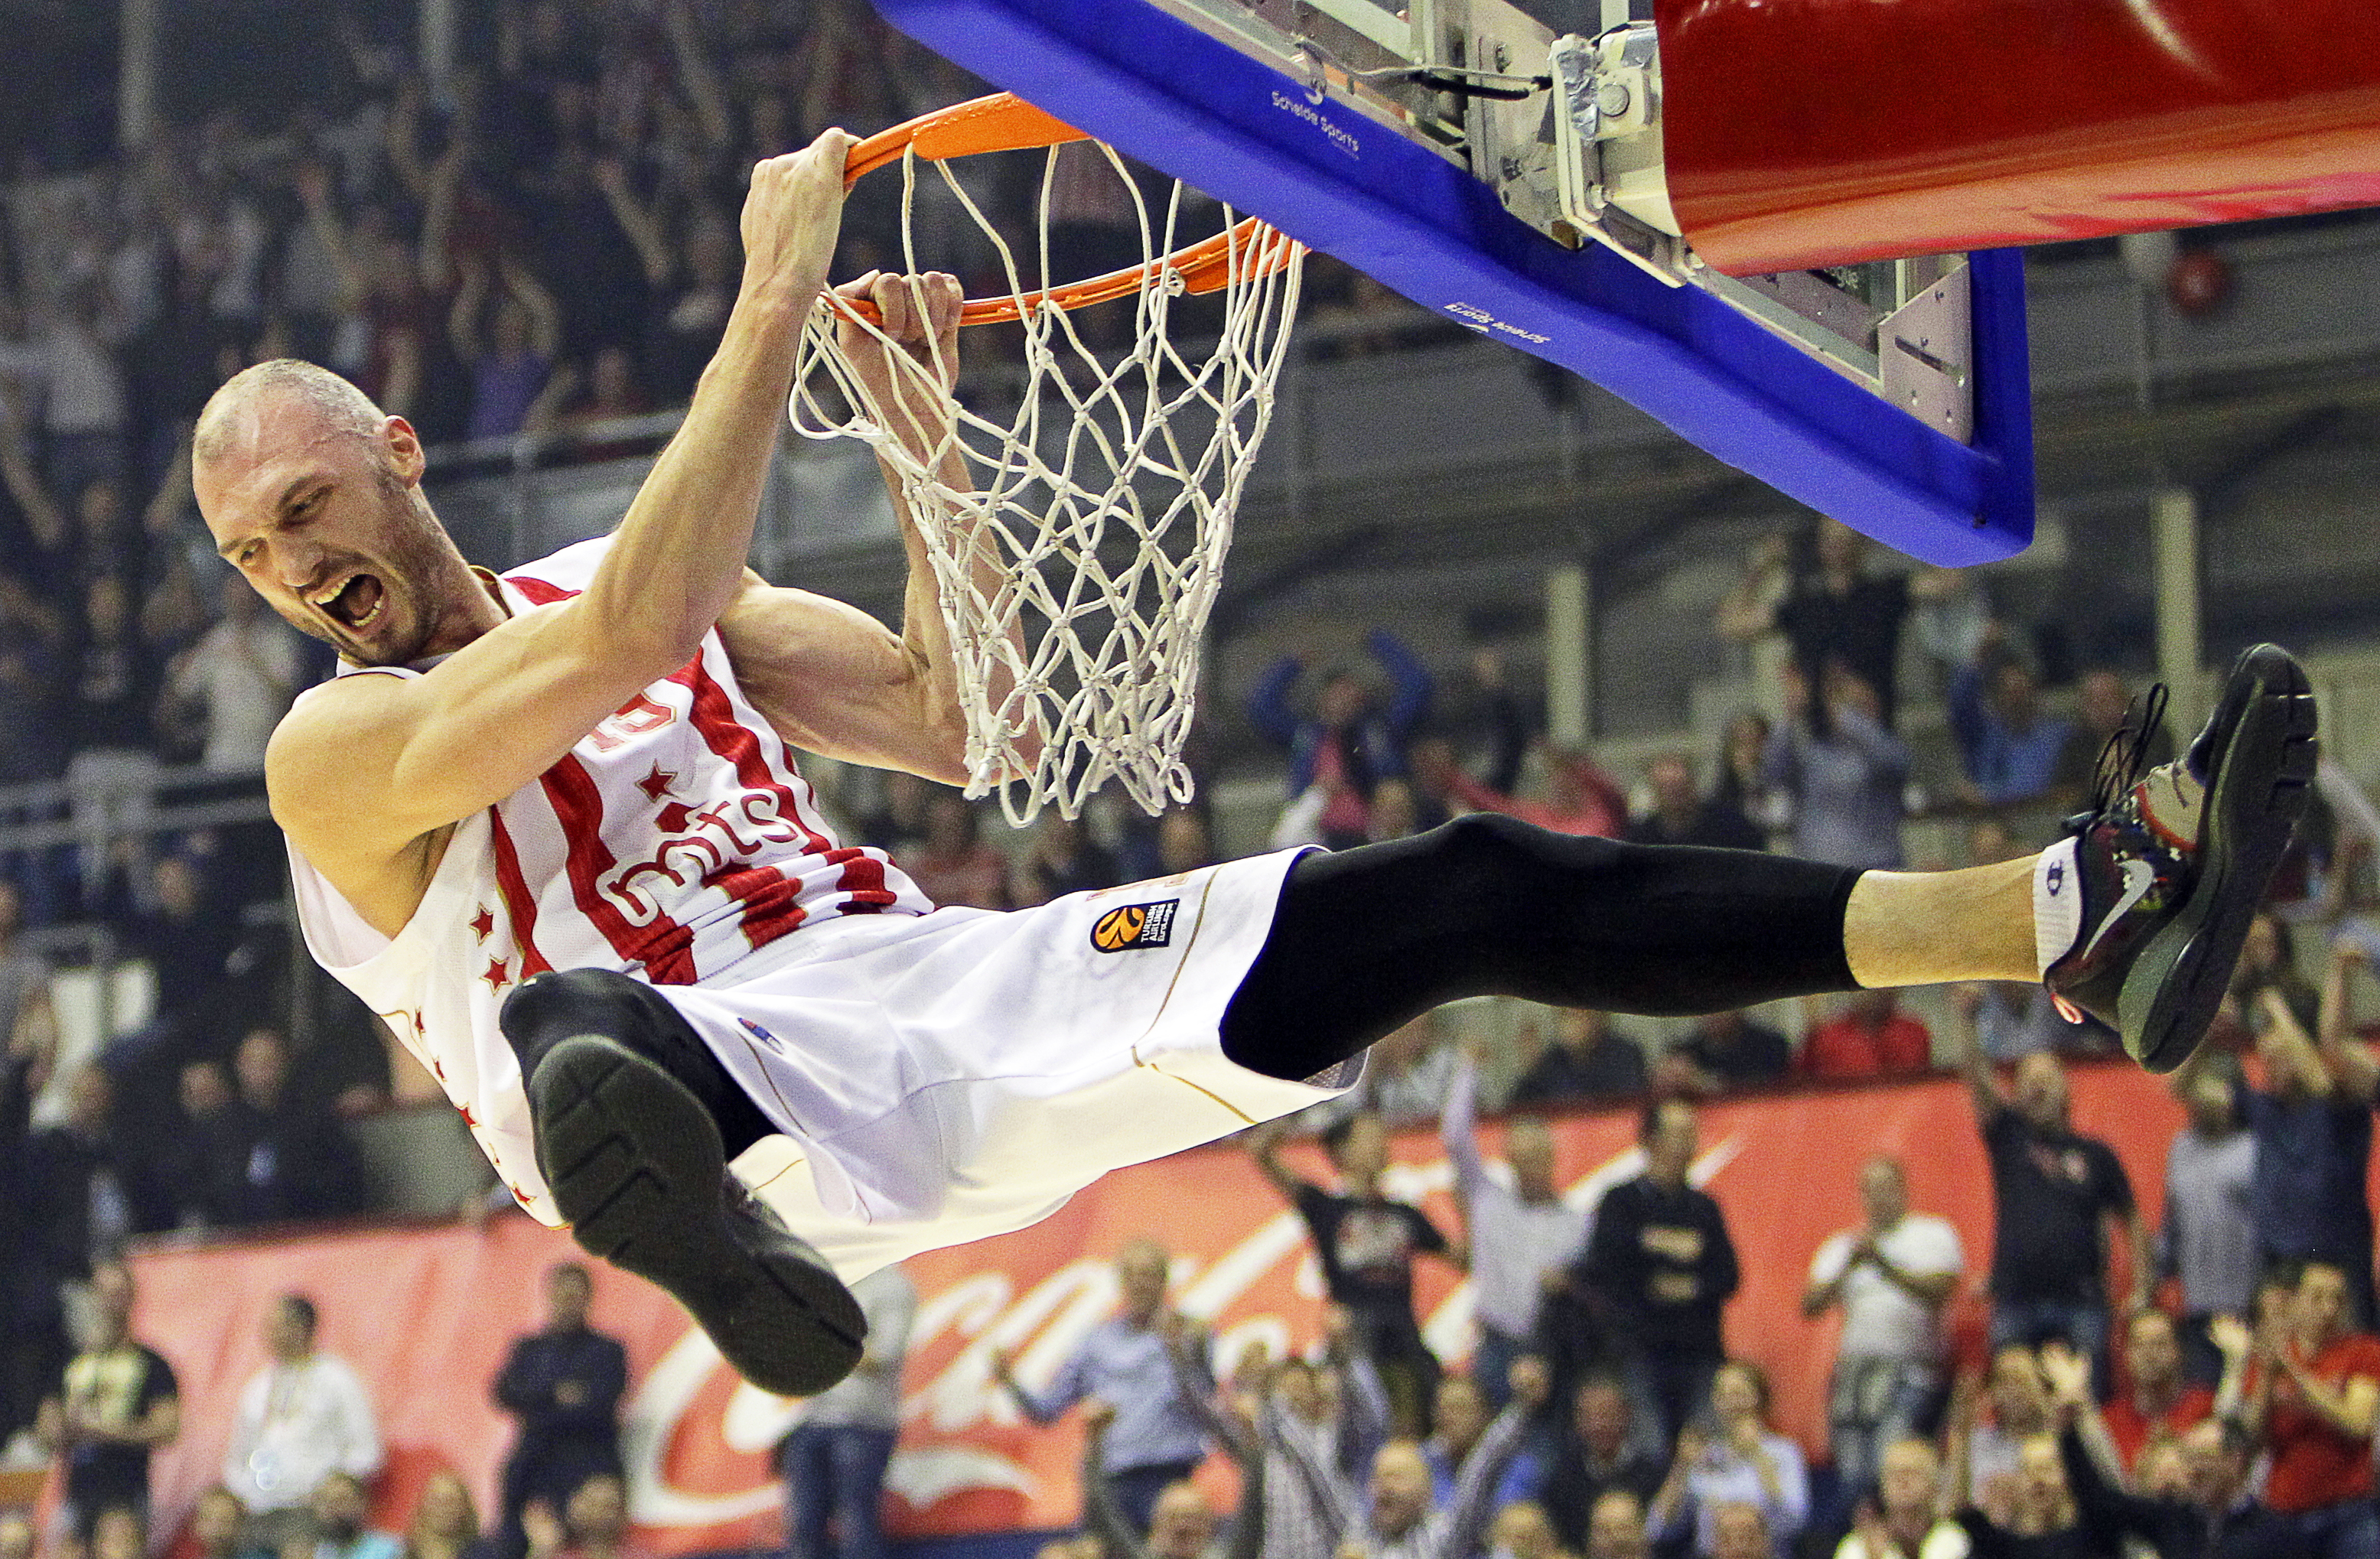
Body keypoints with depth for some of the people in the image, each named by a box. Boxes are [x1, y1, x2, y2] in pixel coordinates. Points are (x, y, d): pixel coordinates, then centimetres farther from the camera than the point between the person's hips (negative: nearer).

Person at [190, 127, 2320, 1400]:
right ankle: (703, 1247, -89)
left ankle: (2083, 912, -12)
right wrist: (773, 307, -16)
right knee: (580, 1029, -47)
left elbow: (954, 718, 23)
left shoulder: (616, 587, 24)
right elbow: (623, 641, -17)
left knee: (1471, 892, -5)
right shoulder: (339, 752, 1)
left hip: (931, 1002, 7)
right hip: (718, 1078, -7)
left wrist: (918, 434, 14)